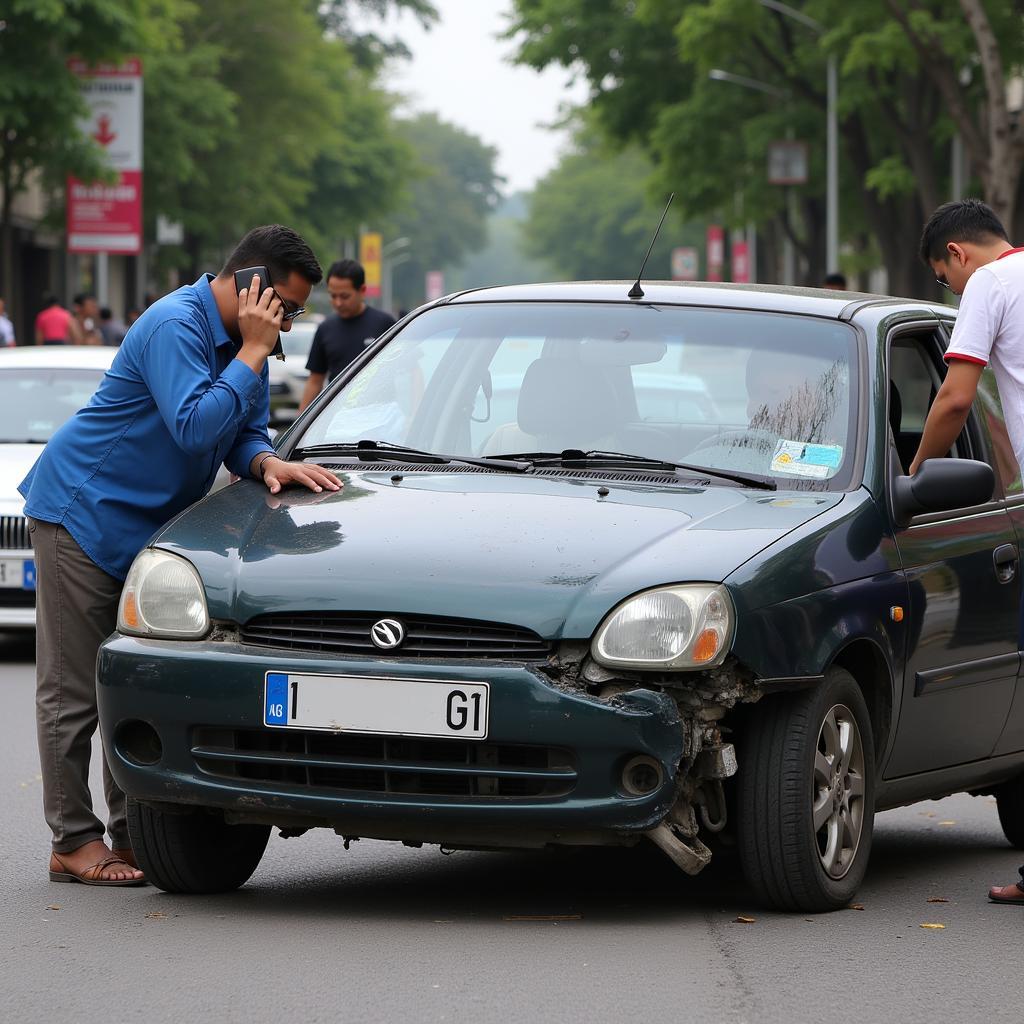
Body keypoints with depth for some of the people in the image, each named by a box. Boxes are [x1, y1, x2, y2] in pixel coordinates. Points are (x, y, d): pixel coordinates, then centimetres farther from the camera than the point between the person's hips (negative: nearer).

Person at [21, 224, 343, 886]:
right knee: (74, 689, -4)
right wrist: (252, 353, -27)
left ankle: (132, 832, 11)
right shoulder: (176, 327, -23)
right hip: (80, 509, -9)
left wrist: (267, 462, -15)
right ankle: (73, 840, -1)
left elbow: (241, 433, 7)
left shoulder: (239, 340, 6)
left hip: (145, 525, 9)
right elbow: (194, 428, -33)